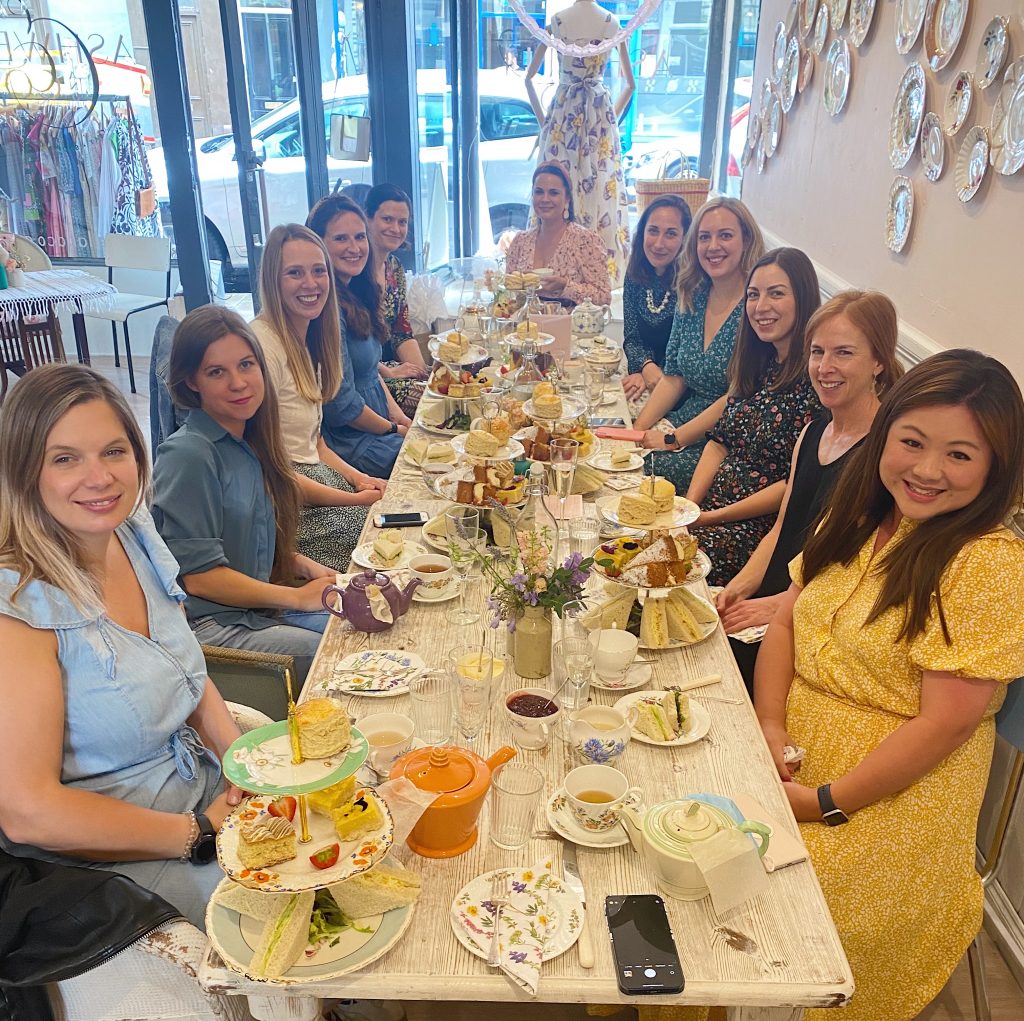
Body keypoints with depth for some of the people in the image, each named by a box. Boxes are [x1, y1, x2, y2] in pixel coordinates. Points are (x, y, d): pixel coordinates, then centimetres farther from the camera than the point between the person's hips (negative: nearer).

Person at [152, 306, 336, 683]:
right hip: (210, 625, -8)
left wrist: (306, 566, 0)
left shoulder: (249, 442, 7)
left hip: (259, 607, 8)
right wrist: (300, 598, -12)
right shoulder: (188, 456, -19)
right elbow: (198, 575, -18)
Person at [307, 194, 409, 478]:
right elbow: (341, 404, -20)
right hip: (352, 443, -9)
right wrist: (395, 430, -6)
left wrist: (402, 418, 4)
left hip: (378, 428, 9)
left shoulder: (355, 297, 8)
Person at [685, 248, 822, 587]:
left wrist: (712, 517, -14)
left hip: (764, 525, -7)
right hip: (707, 506, 7)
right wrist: (688, 504, -5)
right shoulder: (756, 363, 10)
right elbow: (719, 441, 10)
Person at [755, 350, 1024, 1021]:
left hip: (893, 795, -6)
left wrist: (827, 803, -15)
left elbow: (947, 721, -19)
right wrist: (770, 726, -8)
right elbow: (787, 621, 7)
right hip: (791, 759, 6)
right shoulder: (861, 516, 4)